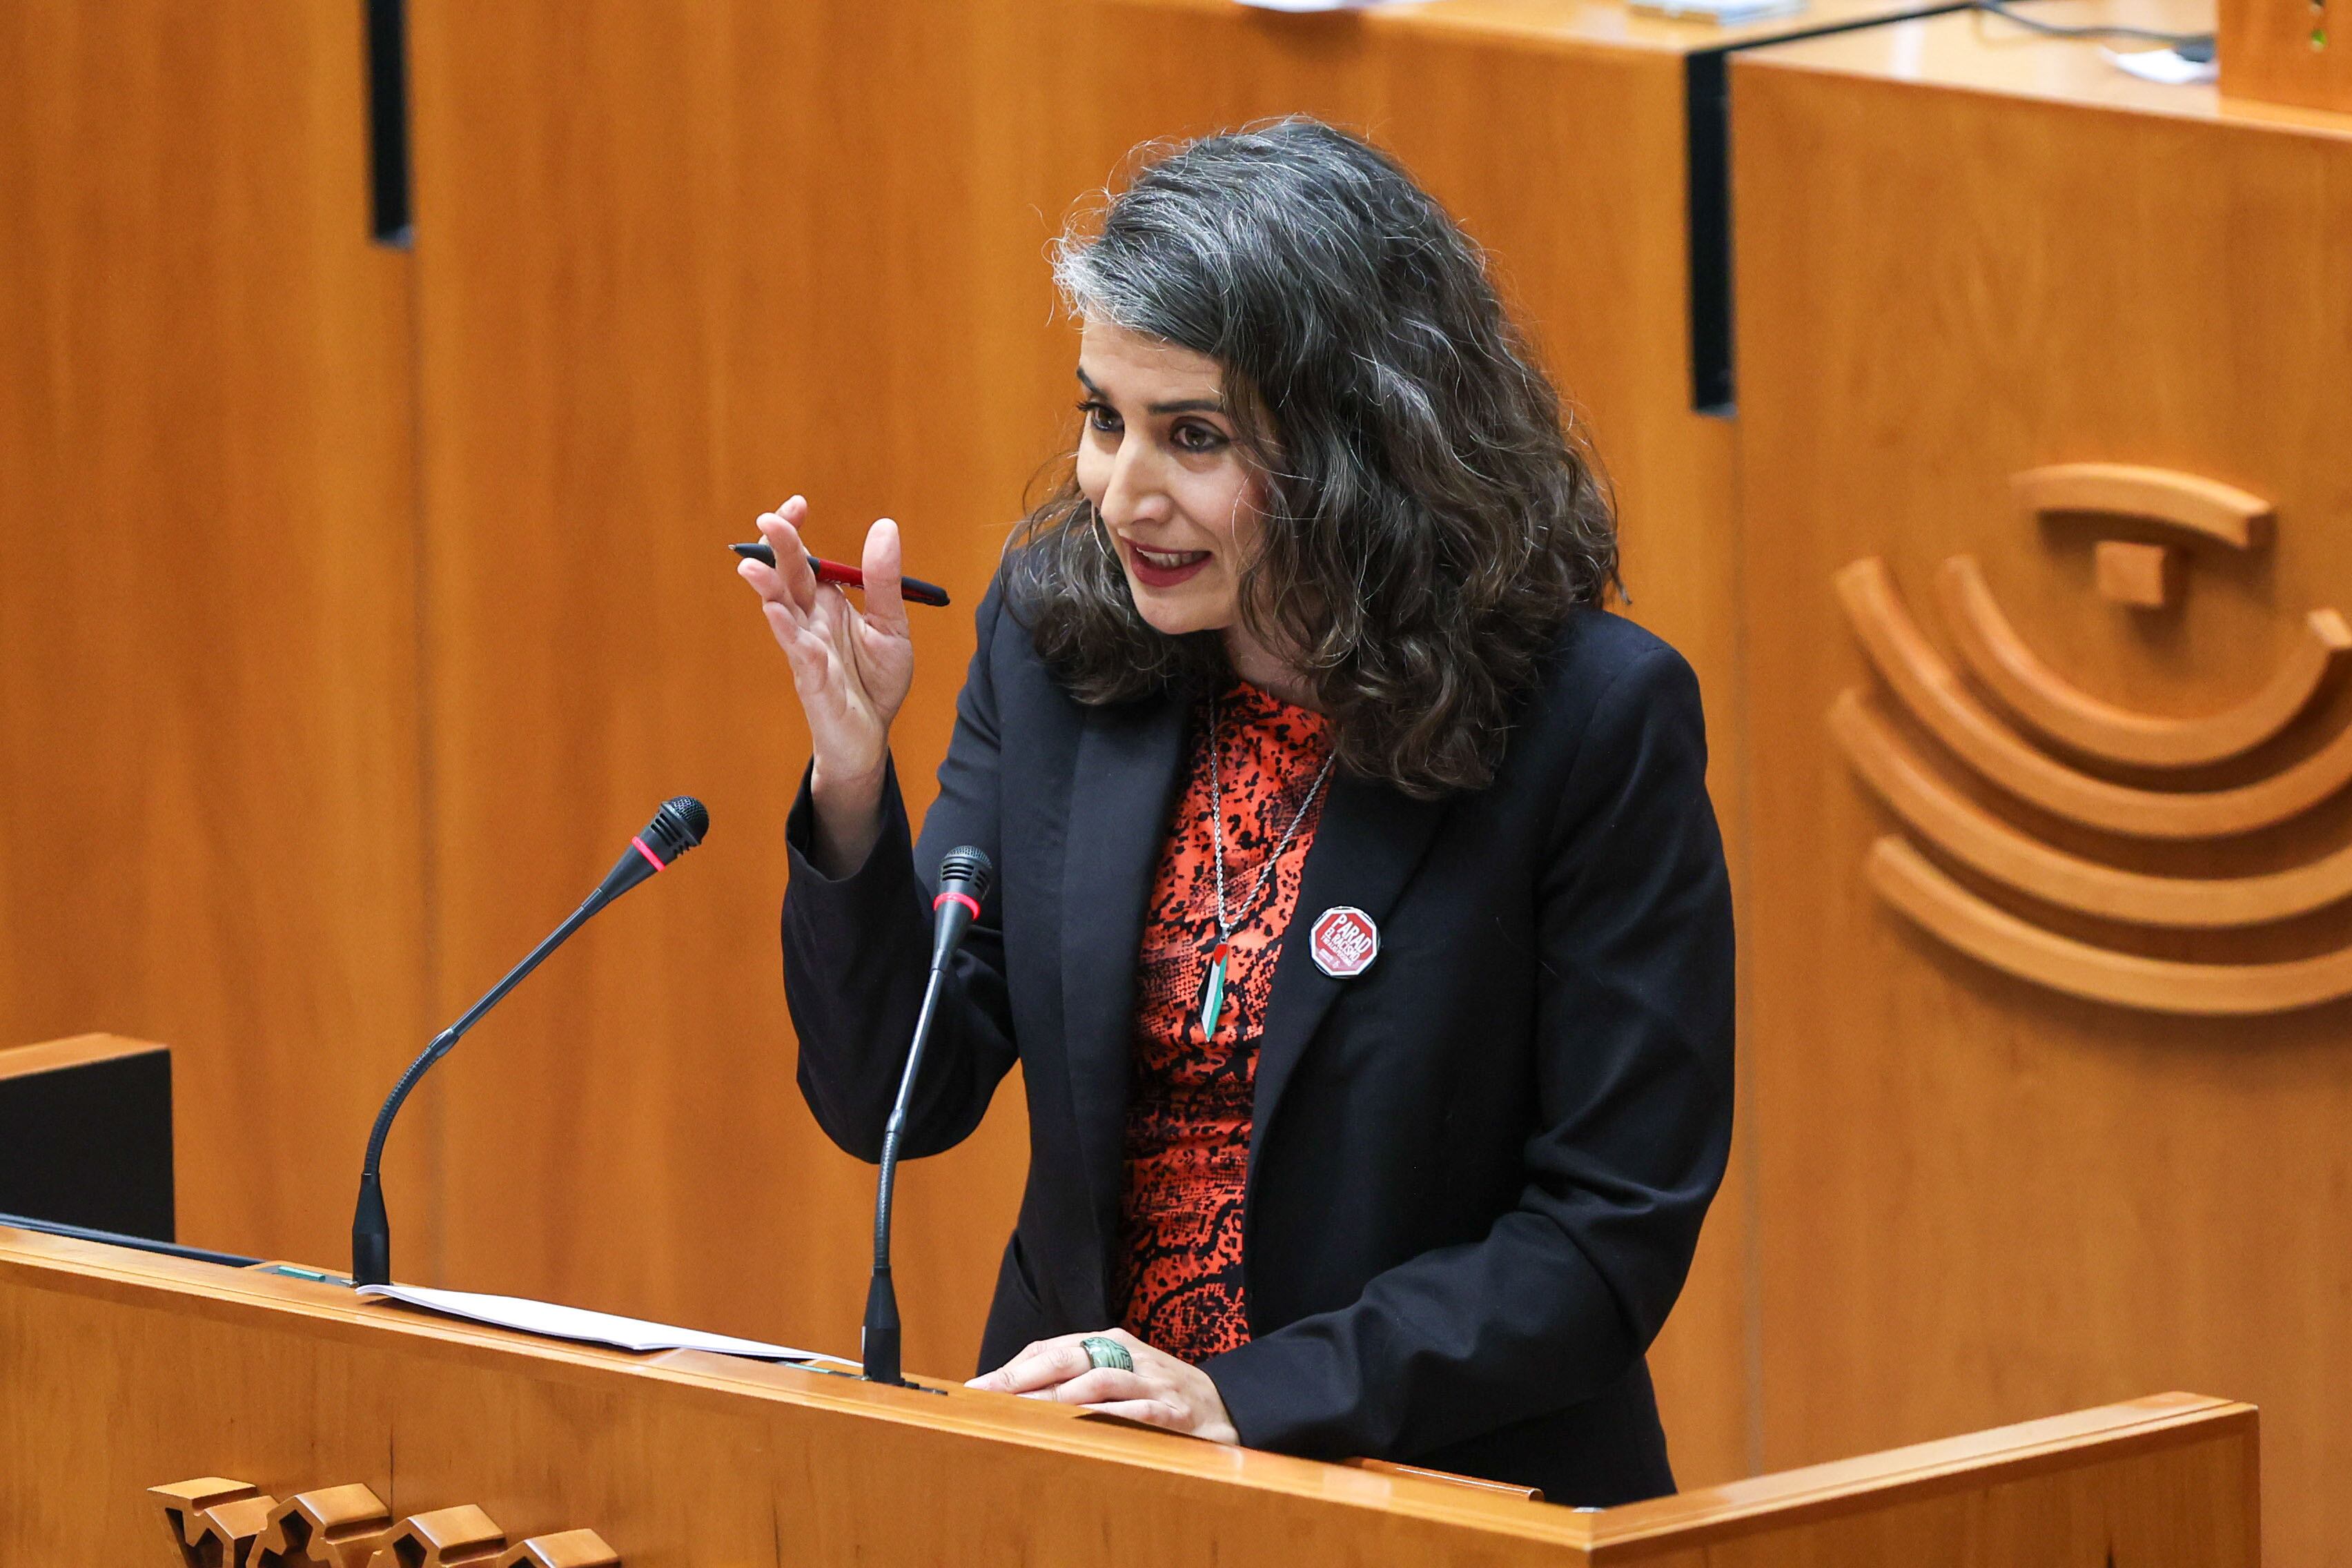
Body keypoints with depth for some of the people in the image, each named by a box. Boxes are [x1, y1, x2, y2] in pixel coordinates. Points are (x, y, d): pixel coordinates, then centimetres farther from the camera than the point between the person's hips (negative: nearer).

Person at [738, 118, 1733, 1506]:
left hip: (1459, 1508, -2)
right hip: (1077, 1472, 3)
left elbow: (1616, 1228, -9)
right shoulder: (1057, 636, 3)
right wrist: (853, 784, -9)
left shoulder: (1598, 716, -10)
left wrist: (1249, 1400, -17)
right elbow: (898, 1104, 6)